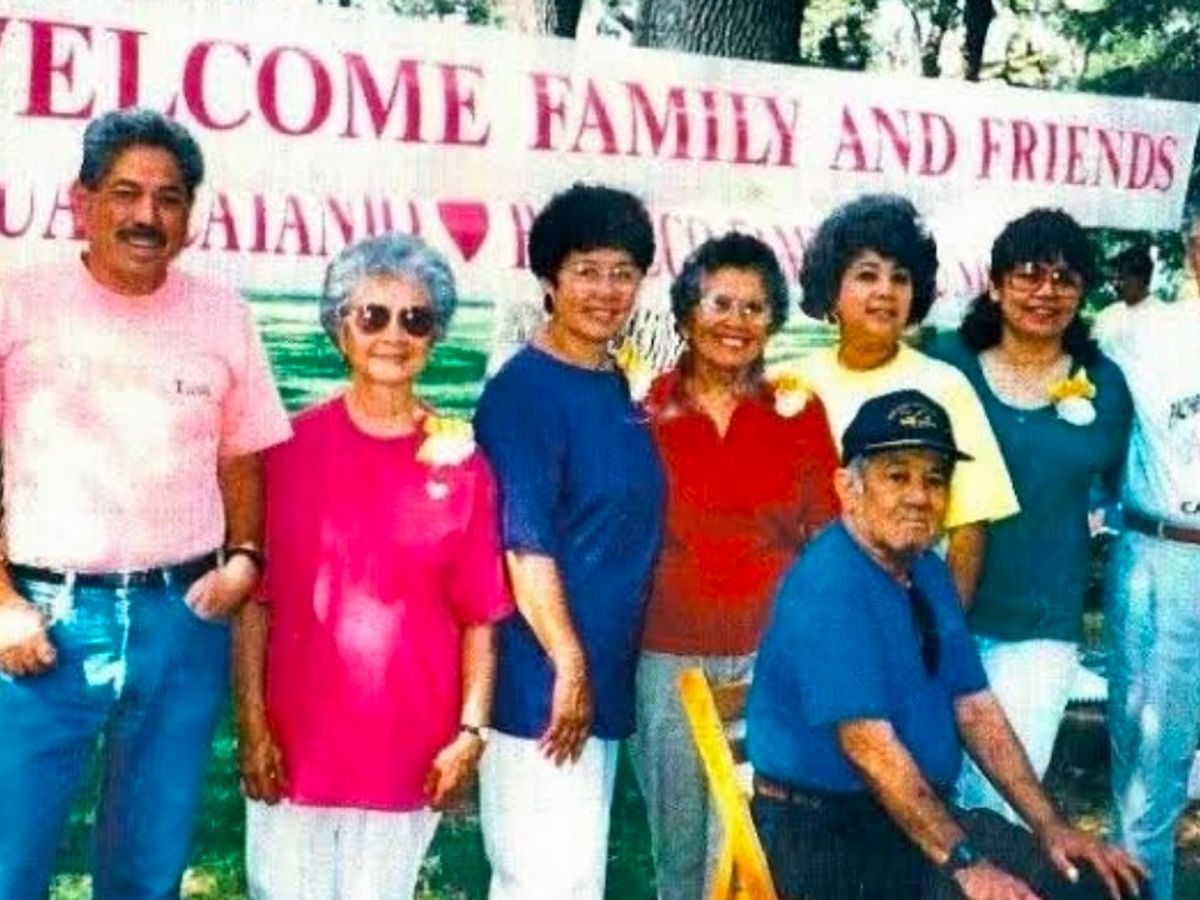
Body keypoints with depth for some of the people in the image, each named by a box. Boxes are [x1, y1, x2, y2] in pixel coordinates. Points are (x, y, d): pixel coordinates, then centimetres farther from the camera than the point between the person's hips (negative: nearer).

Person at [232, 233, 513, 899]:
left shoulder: (460, 462, 0)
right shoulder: (293, 446, -1)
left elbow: (480, 616, 2)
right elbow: (254, 599, 0)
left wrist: (471, 730, -3)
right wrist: (251, 724, -4)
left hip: (409, 757, 1)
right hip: (294, 749, 0)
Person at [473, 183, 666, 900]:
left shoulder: (615, 389, 12)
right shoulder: (525, 390, -13)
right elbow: (522, 543, -19)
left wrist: (598, 674, 17)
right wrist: (569, 665, -21)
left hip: (604, 679, 9)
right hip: (544, 684, -8)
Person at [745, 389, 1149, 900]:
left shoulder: (927, 573, 10)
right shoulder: (828, 587, -19)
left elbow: (975, 708, 10)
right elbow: (869, 745, -23)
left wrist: (1049, 825, 3)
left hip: (922, 815, 9)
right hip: (825, 836, -8)